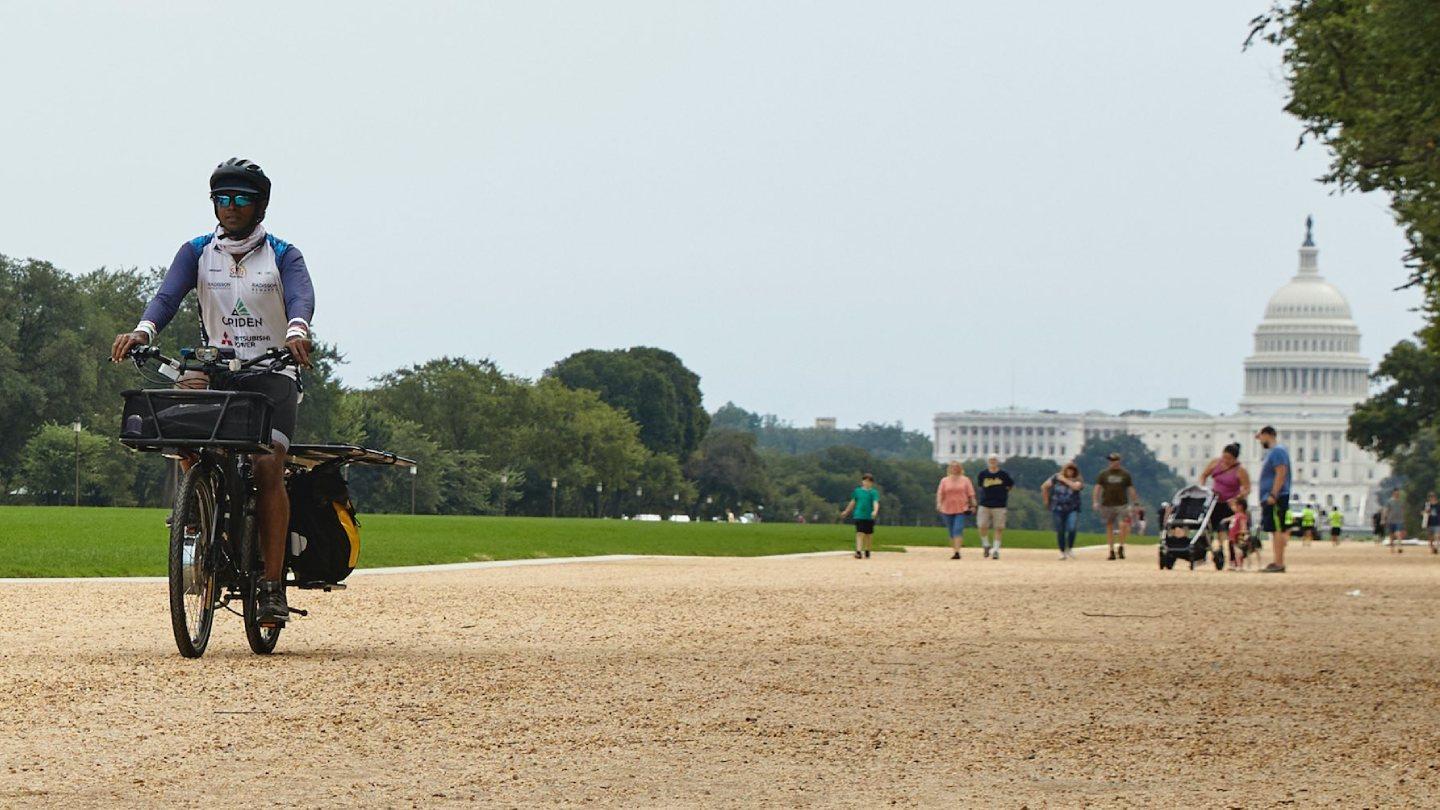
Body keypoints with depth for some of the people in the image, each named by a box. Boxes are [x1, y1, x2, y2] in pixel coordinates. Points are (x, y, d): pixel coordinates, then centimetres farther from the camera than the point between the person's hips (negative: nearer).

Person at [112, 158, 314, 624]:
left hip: (271, 373, -2)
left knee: (268, 467, -18)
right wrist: (143, 331, -31)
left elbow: (301, 297, -16)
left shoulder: (283, 256, 4)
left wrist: (296, 332, -41)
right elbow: (168, 295, -8)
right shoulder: (197, 253, 9)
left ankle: (272, 586, -16)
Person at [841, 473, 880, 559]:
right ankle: (858, 552, -17)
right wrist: (846, 511, 27)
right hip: (859, 516, 0)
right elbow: (853, 502, 19)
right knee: (860, 534, -11)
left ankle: (867, 551, 27)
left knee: (868, 535, 11)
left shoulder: (873, 492, -2)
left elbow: (876, 503, -15)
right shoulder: (857, 491, 7)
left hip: (869, 517, 0)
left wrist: (875, 511, -35)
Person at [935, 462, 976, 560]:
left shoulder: (965, 480, 6)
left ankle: (957, 552, -22)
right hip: (947, 510, 3)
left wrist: (973, 505, -1)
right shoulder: (944, 480, 9)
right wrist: (939, 504, -13)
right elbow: (940, 493, 2)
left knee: (958, 530, -16)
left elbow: (971, 494, 6)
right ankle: (954, 550, 19)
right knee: (951, 532, 8)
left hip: (961, 510, -3)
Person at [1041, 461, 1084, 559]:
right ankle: (1062, 552, 18)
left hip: (1072, 509, -1)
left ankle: (1070, 548, 4)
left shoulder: (1078, 480, 3)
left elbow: (1076, 486, -20)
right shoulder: (1056, 478, 4)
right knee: (1060, 531, 3)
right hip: (1058, 508, 1)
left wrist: (1064, 480, -11)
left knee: (1071, 529, -18)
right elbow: (1044, 487, 8)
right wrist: (1047, 500, 9)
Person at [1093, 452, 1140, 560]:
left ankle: (1121, 547, 0)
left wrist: (1135, 503, 4)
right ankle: (1111, 550, 12)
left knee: (1123, 525, -17)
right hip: (1107, 505, 2)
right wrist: (1095, 501, -10)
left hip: (1121, 505, -2)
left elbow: (1131, 489, 7)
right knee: (1109, 527, 5)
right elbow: (1097, 488, 2)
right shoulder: (1103, 474, 6)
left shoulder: (1125, 474, 5)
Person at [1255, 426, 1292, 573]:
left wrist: (1273, 495, -25)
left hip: (1277, 498, -11)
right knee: (1277, 530, 11)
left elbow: (1281, 473, -22)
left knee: (1278, 530, -12)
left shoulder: (1278, 451, -12)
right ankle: (1277, 562, 14)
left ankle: (1279, 564, -15)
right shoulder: (1272, 451, 20)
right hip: (1270, 499, 11)